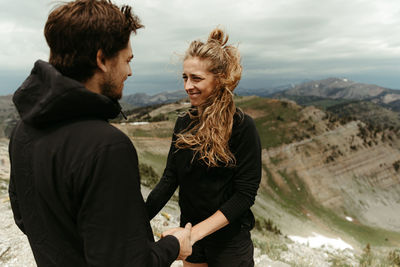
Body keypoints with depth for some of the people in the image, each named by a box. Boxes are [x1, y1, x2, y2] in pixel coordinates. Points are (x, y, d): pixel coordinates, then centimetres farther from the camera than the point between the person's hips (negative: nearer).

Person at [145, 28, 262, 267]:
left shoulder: (241, 127, -18)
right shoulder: (184, 124, -2)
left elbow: (245, 193, -19)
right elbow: (170, 178, -4)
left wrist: (196, 231, -25)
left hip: (229, 240, -5)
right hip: (190, 232, 5)